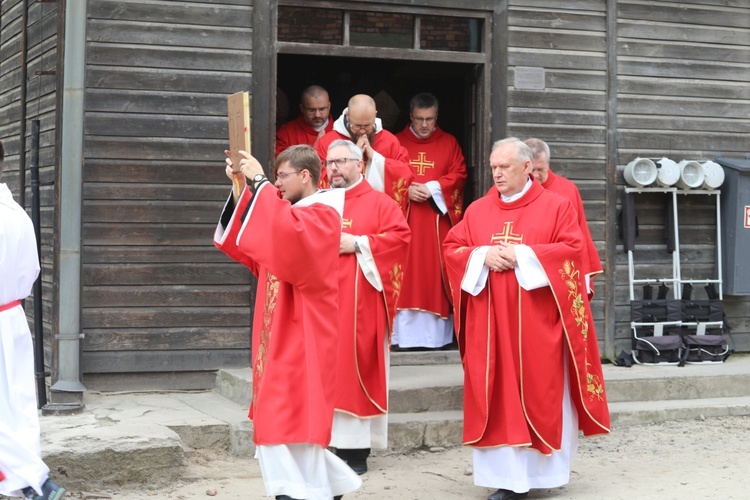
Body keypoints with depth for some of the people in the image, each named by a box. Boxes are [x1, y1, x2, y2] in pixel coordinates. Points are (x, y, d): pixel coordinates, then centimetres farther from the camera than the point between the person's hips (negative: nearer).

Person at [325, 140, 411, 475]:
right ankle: (323, 442, 7)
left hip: (359, 304, -4)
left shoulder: (378, 203, 4)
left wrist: (357, 243, -13)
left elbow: (400, 237, -8)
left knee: (357, 366, -5)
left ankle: (356, 448, -1)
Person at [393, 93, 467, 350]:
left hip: (437, 219, 0)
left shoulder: (449, 143, 10)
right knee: (405, 273, -3)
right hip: (404, 218, 0)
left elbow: (459, 175, 3)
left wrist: (431, 188, -12)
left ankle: (436, 334, 2)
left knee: (435, 272, -2)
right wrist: (406, 190, -13)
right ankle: (404, 334, -2)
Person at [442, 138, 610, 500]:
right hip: (490, 323, 3)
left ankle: (540, 469, 12)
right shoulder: (477, 211, 10)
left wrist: (522, 255, -14)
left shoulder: (556, 206, 2)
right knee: (496, 395, 0)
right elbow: (451, 249, 8)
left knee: (541, 394, 1)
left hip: (537, 323, -2)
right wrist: (483, 255, -11)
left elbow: (573, 249, -8)